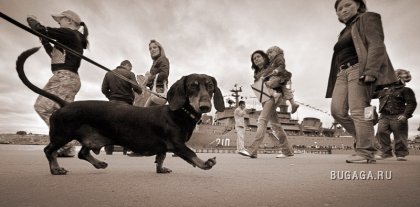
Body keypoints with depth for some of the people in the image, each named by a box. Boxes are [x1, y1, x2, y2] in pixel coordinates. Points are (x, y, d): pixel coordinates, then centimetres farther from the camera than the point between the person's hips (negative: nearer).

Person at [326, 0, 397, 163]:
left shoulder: (367, 18, 8)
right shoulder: (344, 32, 29)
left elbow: (376, 45, -7)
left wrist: (371, 71, -20)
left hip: (359, 69, -7)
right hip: (342, 73, 7)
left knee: (358, 112, -15)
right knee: (337, 110, -6)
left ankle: (366, 153, -10)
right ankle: (365, 139, 7)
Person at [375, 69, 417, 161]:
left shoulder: (405, 90, 4)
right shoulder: (383, 90, 17)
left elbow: (412, 103, -2)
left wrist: (405, 115, -12)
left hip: (398, 117, -3)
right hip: (384, 116, 3)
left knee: (400, 136, 2)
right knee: (381, 132, -11)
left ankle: (401, 154, 14)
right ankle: (386, 152, 0)